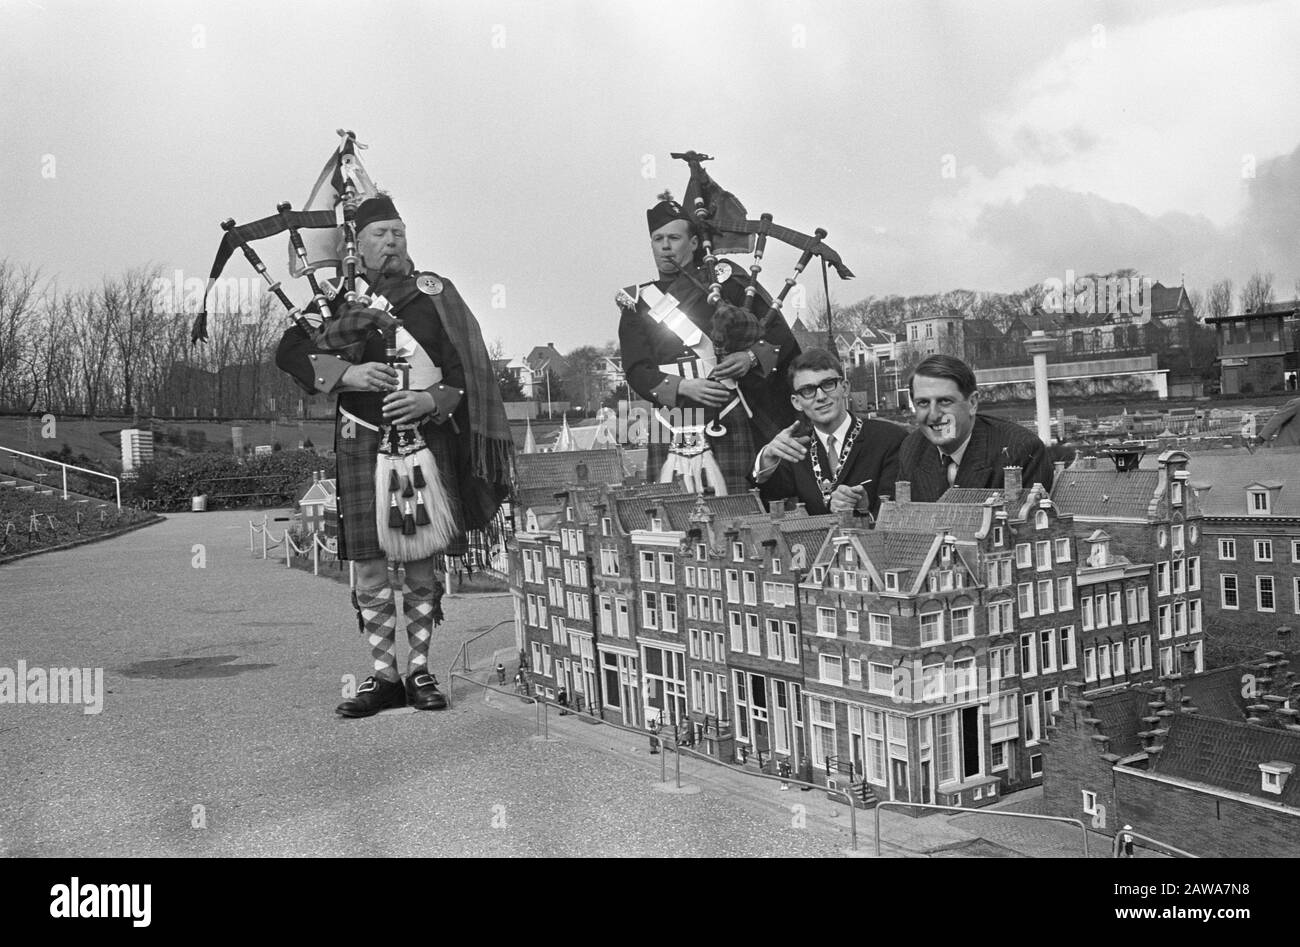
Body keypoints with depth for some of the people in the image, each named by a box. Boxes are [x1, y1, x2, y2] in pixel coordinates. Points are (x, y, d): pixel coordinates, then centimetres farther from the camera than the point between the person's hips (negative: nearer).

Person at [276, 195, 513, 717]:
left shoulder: (436, 295, 8)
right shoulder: (336, 298, 9)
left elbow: (465, 370, 4)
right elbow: (290, 353, 3)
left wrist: (430, 400, -14)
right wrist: (347, 372, -12)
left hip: (428, 437, 0)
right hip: (363, 443, 0)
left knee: (423, 560, 5)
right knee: (369, 562, -1)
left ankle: (419, 670, 16)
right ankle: (384, 675, 10)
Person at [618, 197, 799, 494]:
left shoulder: (725, 280, 10)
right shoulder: (637, 303, 13)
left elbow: (782, 337, 10)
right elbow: (637, 372, 3)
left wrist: (752, 357, -10)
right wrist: (684, 387, -12)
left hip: (730, 422, -1)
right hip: (671, 425, 1)